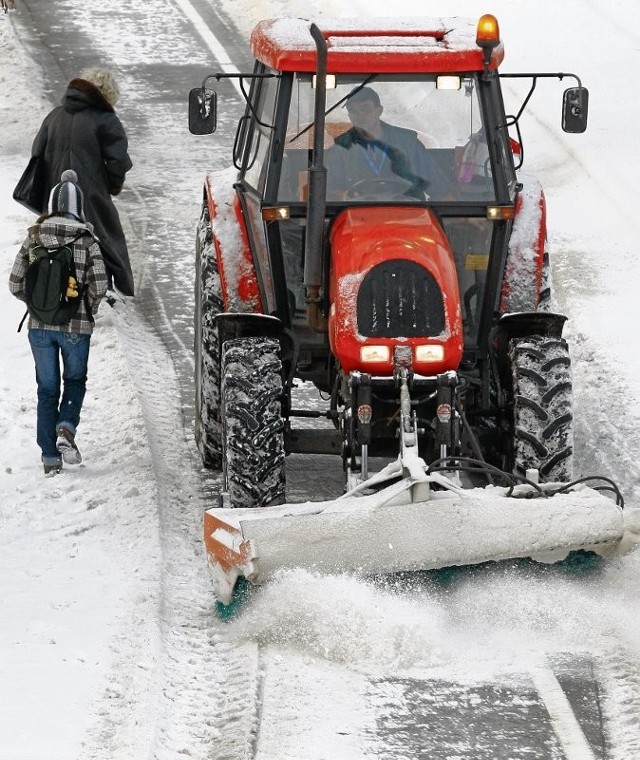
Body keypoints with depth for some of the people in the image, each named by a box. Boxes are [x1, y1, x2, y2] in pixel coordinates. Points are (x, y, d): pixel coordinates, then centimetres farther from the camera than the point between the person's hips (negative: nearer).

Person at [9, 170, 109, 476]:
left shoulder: (35, 237, -1)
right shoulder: (87, 241, -7)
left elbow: (16, 284, -1)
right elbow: (99, 287, -12)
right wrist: (87, 310, 8)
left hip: (40, 325, 2)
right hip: (76, 326, -2)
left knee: (47, 389, 12)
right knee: (75, 381, 19)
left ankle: (50, 458, 10)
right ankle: (66, 429, -7)